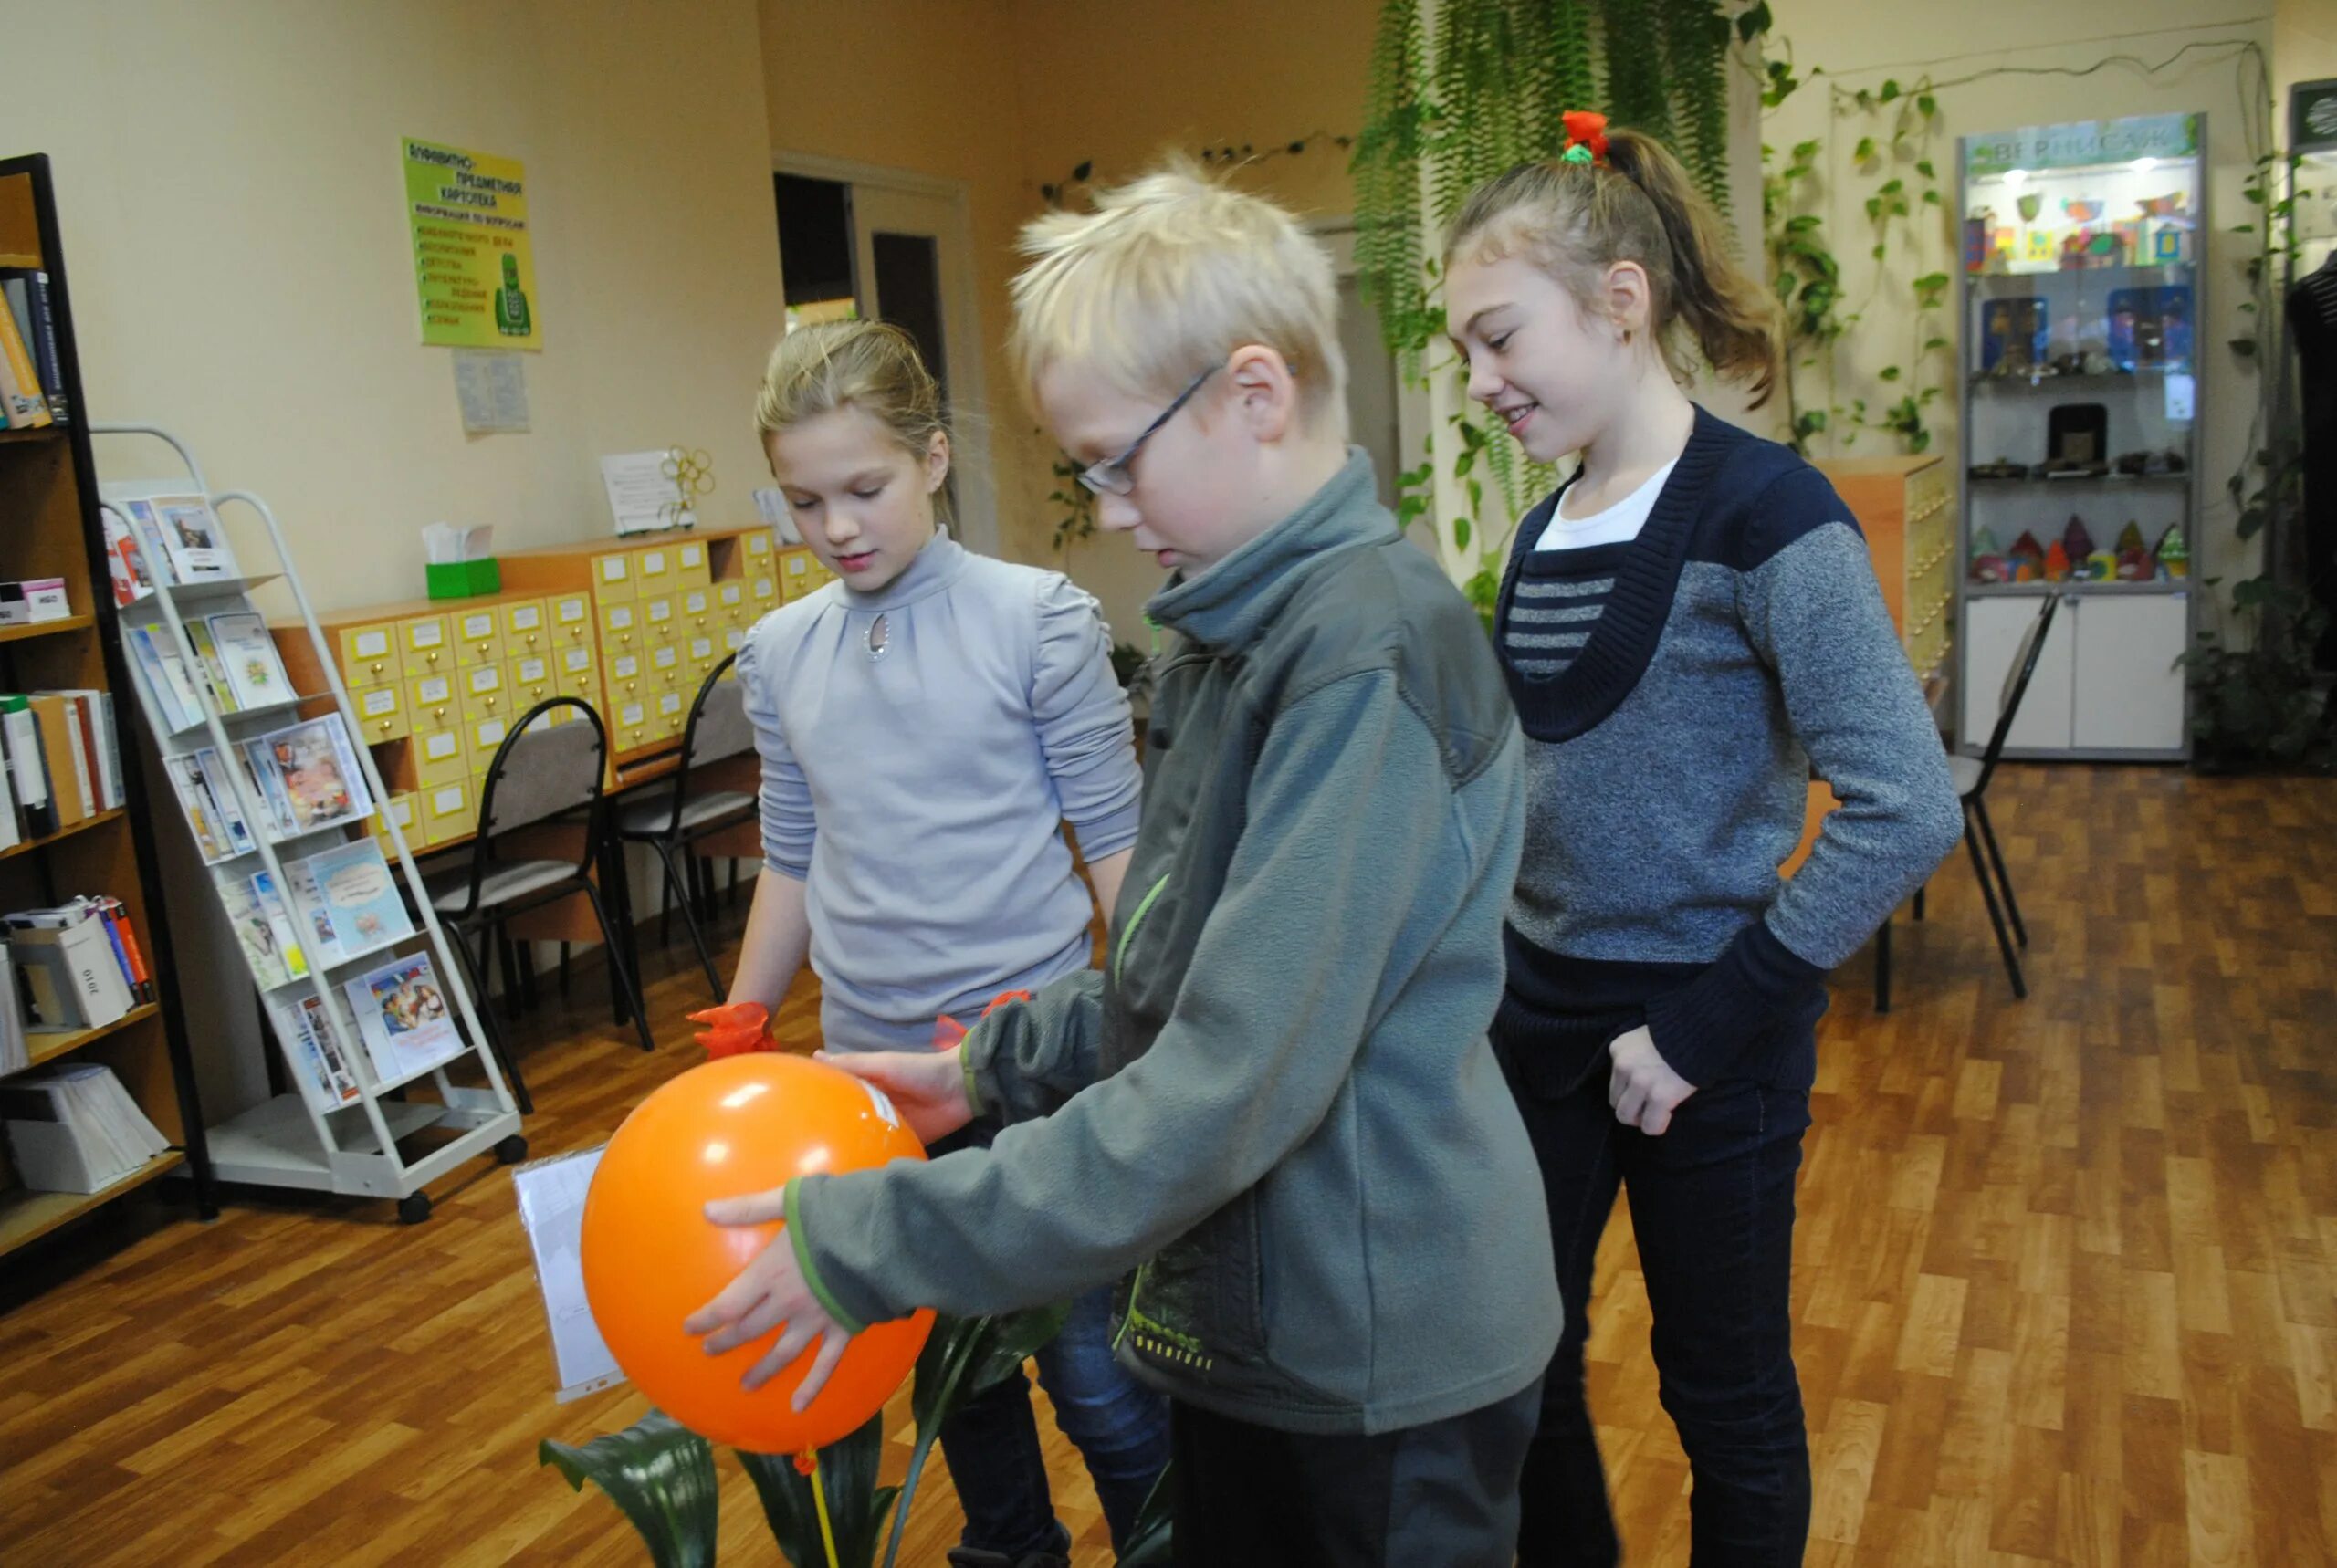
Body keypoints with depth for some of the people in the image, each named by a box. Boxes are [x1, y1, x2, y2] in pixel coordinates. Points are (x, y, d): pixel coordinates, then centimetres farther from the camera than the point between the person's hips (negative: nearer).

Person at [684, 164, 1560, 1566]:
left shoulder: (1369, 657, -25)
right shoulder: (1236, 634, 5)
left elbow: (1230, 1085, -28)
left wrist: (874, 1247, -23)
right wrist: (996, 1066, 6)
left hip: (1382, 1357, -8)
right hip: (1248, 1318, 8)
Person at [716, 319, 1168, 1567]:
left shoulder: (1039, 621, -9)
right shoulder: (780, 654, 4)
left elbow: (1115, 841, -6)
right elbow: (791, 863, 13)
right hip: (869, 1065, 5)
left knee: (1094, 1374, 2)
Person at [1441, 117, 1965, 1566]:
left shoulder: (1762, 514, -16)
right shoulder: (1548, 528, 5)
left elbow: (1908, 811, -22)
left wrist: (1709, 1021, -19)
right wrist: (1494, 954, 4)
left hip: (1702, 1030, -6)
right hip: (1538, 1010, 7)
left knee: (1726, 1393, 13)